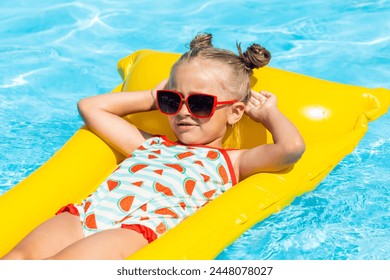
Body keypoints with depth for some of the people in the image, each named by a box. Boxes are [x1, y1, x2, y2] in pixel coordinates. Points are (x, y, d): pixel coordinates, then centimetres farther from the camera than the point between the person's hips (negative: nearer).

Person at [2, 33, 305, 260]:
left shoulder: (229, 162, 15)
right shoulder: (149, 145, 31)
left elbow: (291, 147, -2)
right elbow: (90, 106, 41)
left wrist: (268, 113, 18)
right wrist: (152, 97, 37)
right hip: (85, 214, 6)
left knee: (60, 261, -32)